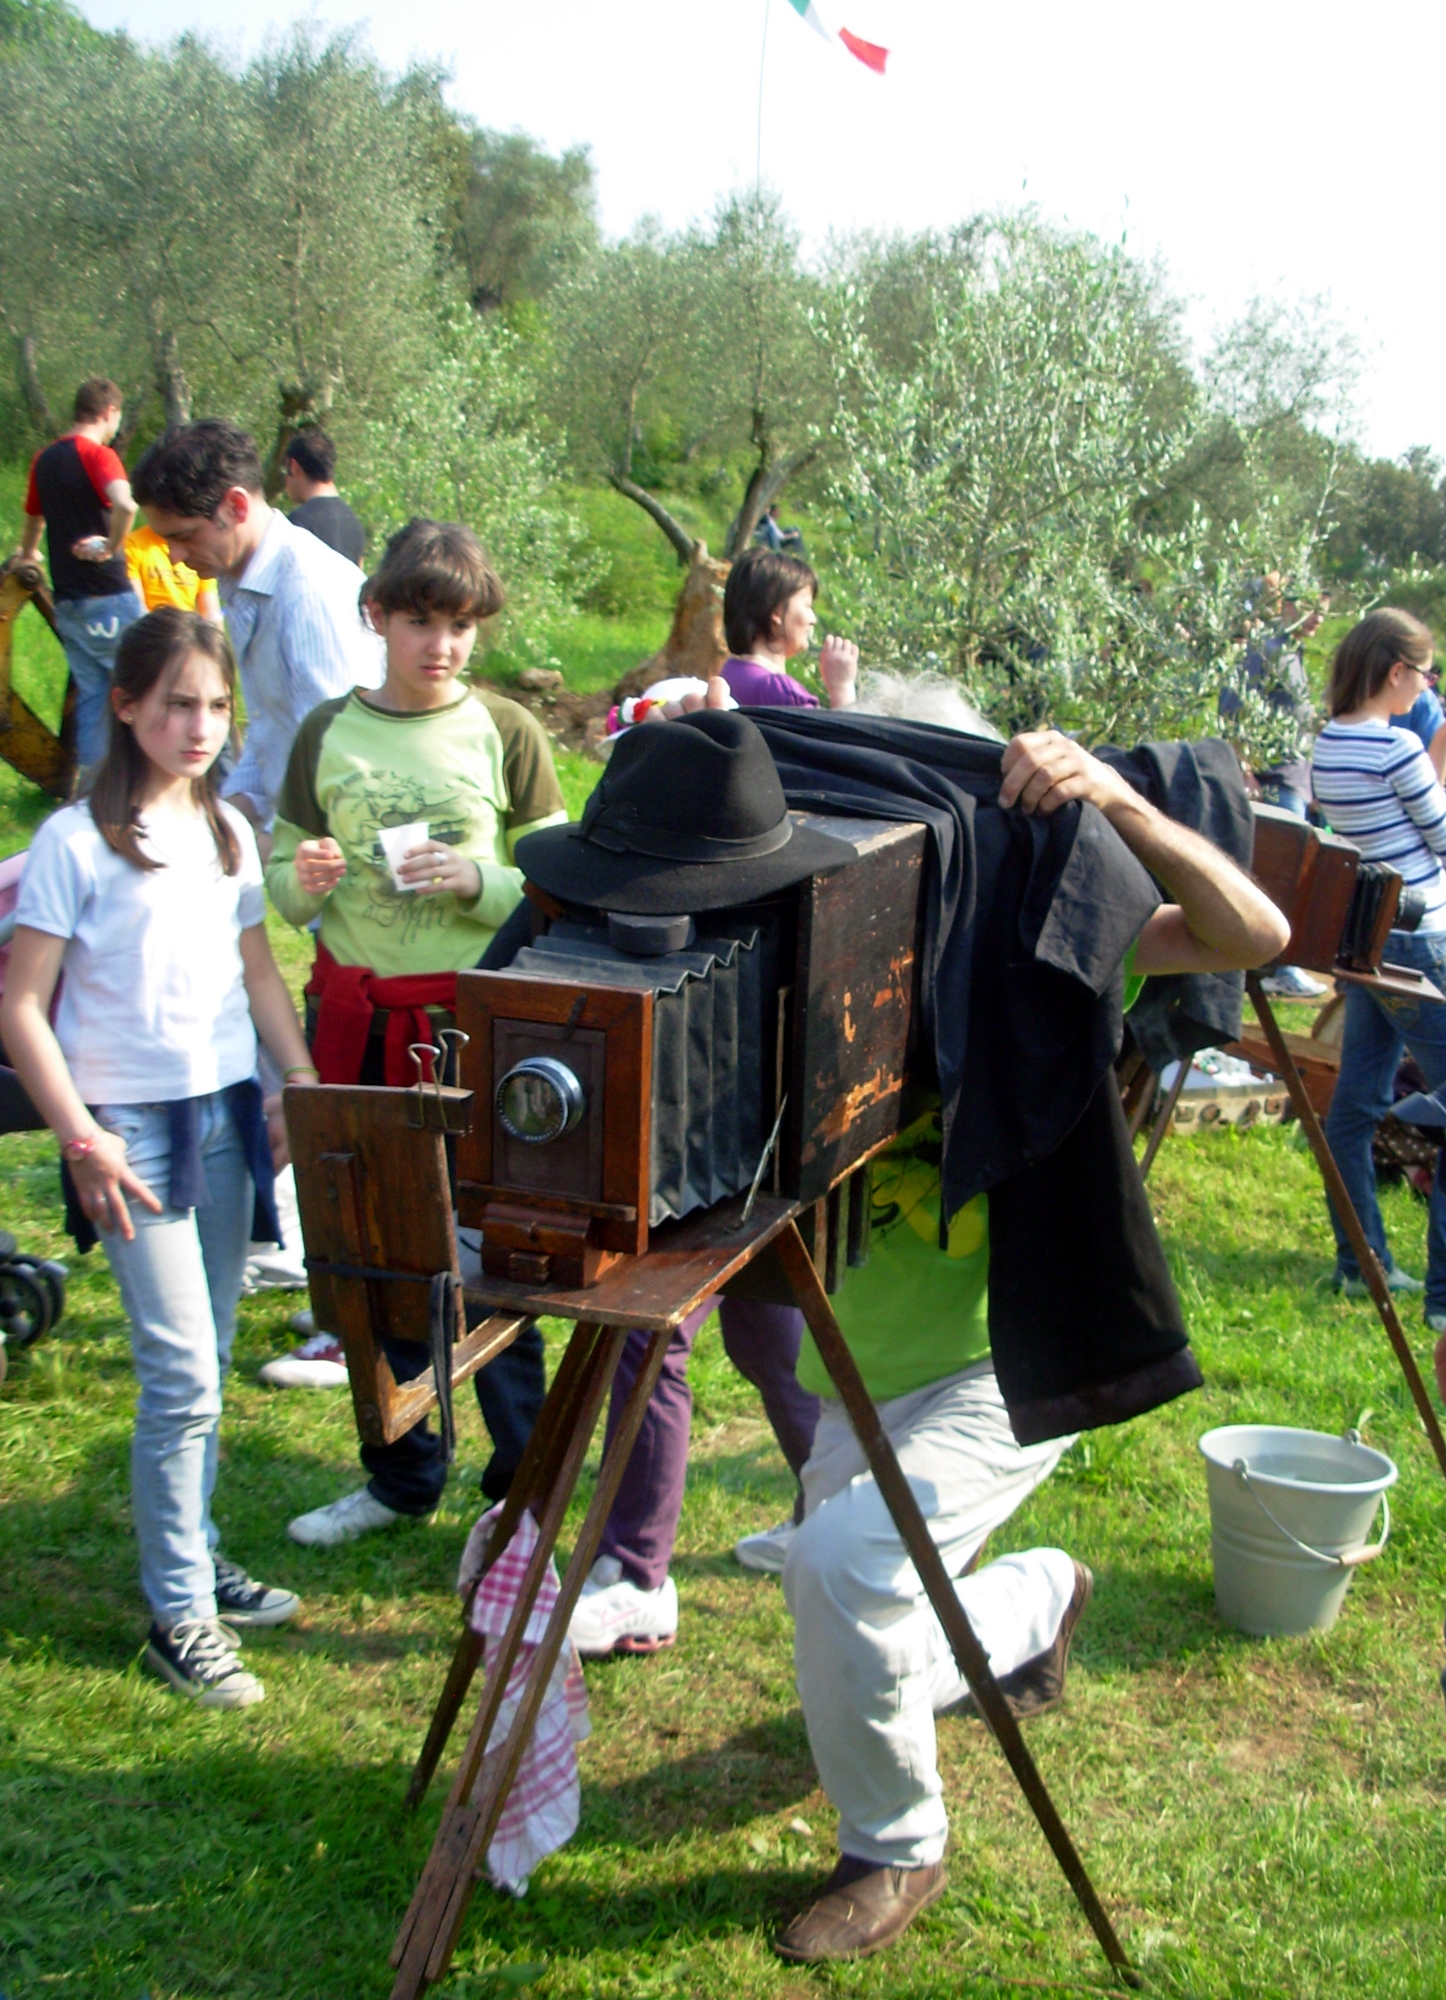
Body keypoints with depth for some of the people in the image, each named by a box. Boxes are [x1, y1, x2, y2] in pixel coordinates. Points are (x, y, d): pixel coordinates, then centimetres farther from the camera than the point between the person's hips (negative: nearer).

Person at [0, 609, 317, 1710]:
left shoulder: (229, 829, 8)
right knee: (182, 1374, -6)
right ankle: (181, 1617, 5)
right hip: (132, 1123, -6)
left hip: (227, 1112, 6)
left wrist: (307, 1087, 7)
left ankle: (196, 1555, 28)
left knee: (206, 1362, 12)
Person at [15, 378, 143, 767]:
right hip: (108, 595, -7)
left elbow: (33, 517, 28)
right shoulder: (98, 454, -11)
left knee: (90, 694, 11)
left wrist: (26, 556, 47)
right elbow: (125, 504, -32)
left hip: (67, 600, 7)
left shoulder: (44, 459, 11)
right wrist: (112, 546, -16)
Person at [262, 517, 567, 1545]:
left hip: (476, 1019, -3)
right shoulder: (330, 731, 5)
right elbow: (284, 870, 12)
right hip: (355, 1018, 4)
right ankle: (402, 1473, 29)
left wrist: (475, 880, -19)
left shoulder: (506, 733, -2)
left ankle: (521, 1484, 14)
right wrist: (304, 882, -11)